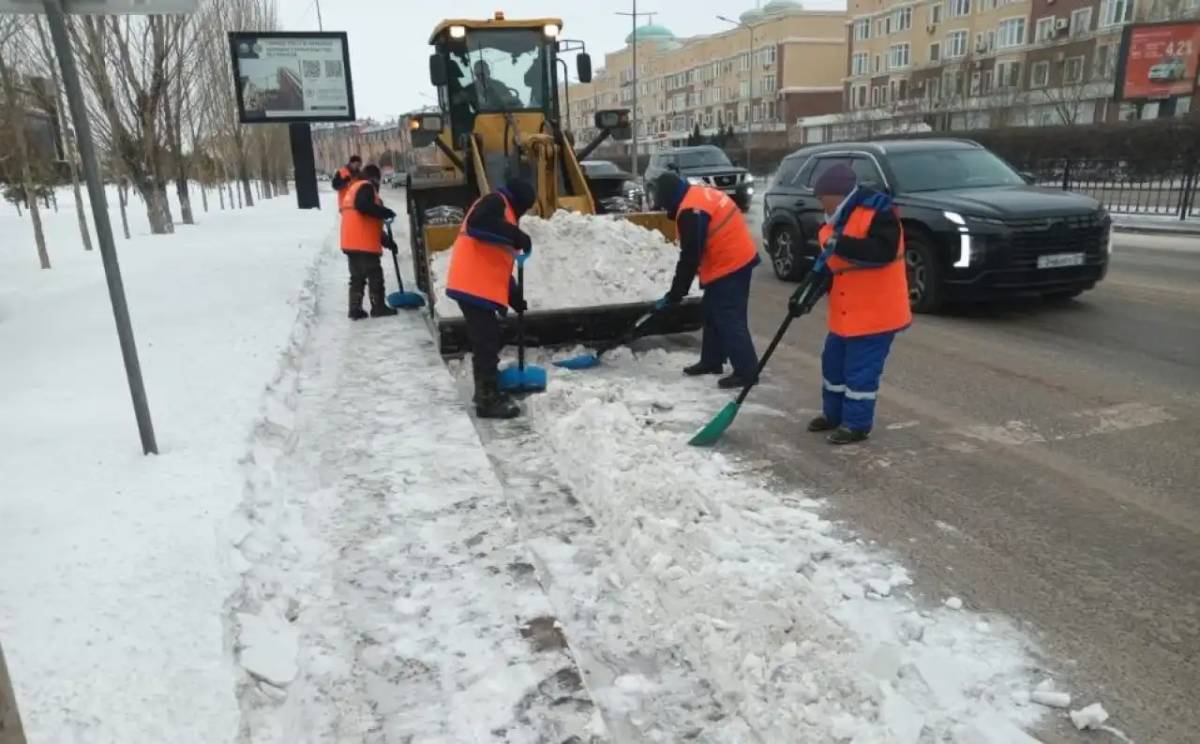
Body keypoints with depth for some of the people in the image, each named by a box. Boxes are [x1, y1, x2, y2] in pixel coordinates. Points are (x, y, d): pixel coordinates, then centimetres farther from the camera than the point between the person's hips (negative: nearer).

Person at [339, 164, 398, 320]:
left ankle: (355, 310, 10)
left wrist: (386, 241, 25)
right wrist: (386, 212, -15)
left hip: (352, 242, 9)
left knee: (357, 277, 11)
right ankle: (378, 307, 5)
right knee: (375, 275, 0)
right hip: (363, 243, -9)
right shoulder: (366, 187, -3)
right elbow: (363, 206, -26)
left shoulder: (353, 188, 29)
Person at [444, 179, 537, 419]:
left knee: (488, 341, 17)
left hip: (482, 287, 10)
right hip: (474, 286, -10)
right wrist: (516, 235, -25)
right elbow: (477, 224, -26)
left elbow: (497, 263, 27)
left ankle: (487, 391, 28)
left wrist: (515, 297, 24)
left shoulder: (502, 211, 27)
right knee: (486, 343, -8)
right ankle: (488, 400, -4)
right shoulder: (495, 202, -3)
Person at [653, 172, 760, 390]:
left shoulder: (691, 211, -19)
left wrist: (675, 293, -11)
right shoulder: (701, 194, 13)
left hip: (729, 265, -11)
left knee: (729, 319, -8)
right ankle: (711, 361, 27)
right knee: (713, 314, 18)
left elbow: (689, 257, -19)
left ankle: (746, 371, -5)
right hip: (738, 259, 11)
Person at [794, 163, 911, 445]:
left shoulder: (878, 212, -16)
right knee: (833, 363, 16)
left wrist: (842, 245, -31)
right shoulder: (836, 222, 10)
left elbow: (884, 251, -28)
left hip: (875, 312, -9)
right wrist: (807, 292, -3)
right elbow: (826, 266, 10)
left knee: (861, 371, -2)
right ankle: (833, 414, 32)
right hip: (845, 312, 9)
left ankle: (857, 424, 12)